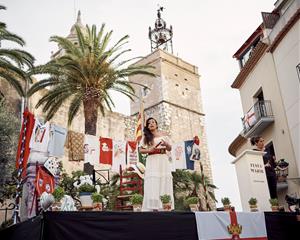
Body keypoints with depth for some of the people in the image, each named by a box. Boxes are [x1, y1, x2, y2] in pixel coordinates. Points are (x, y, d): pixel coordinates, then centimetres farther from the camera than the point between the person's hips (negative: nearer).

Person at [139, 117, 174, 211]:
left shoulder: (163, 135, 15)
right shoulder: (146, 137, 13)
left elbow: (170, 149, 14)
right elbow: (141, 150, 7)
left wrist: (166, 144, -8)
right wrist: (149, 150, -11)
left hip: (163, 161, 1)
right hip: (152, 161, -1)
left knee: (165, 184, -7)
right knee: (152, 185, -12)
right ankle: (154, 208, -16)